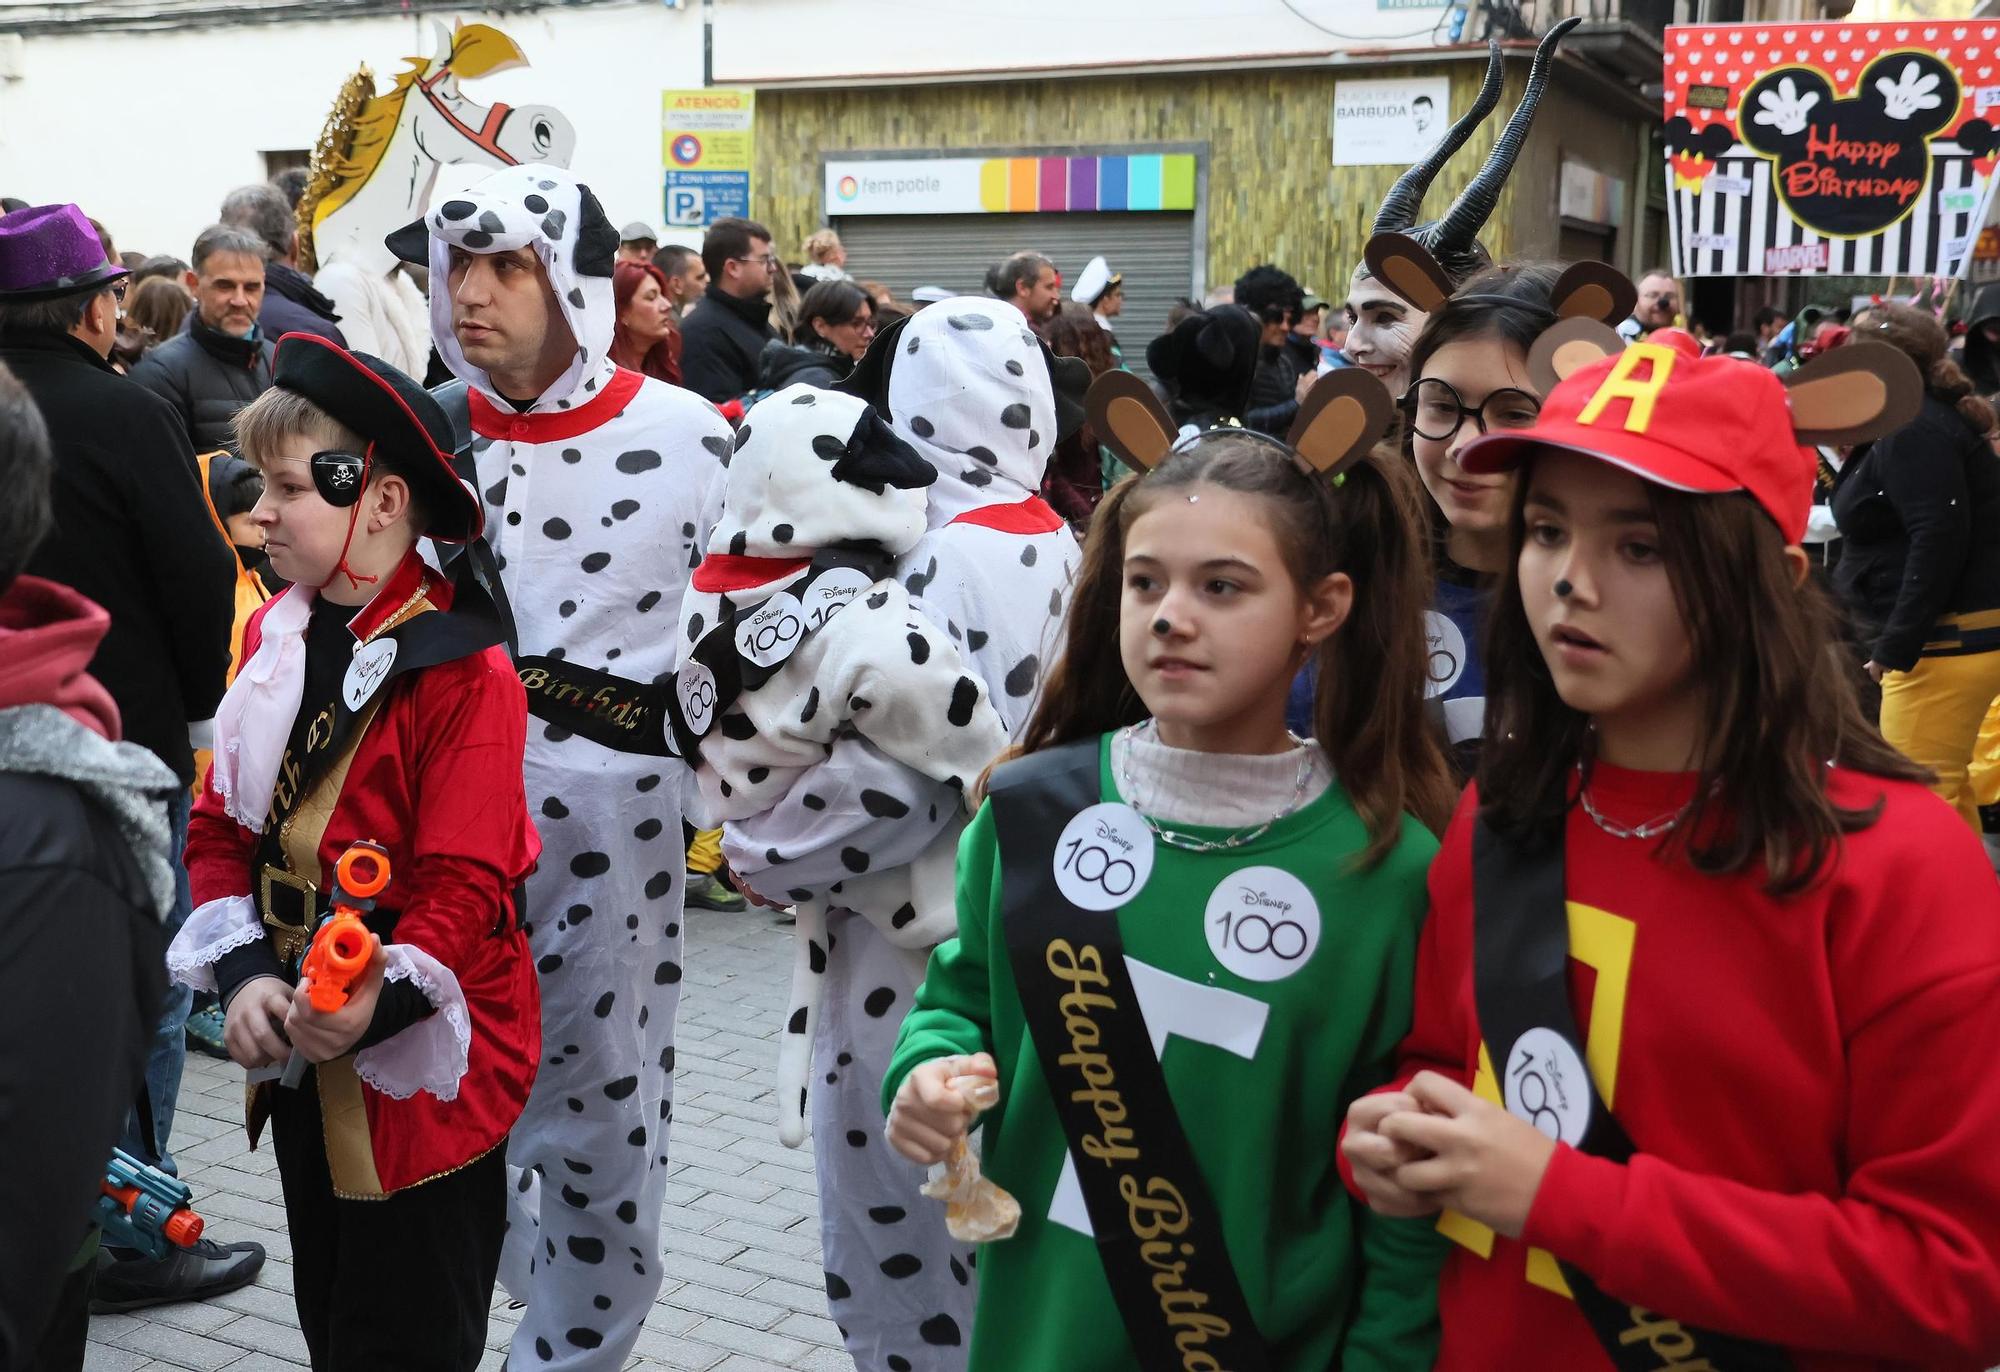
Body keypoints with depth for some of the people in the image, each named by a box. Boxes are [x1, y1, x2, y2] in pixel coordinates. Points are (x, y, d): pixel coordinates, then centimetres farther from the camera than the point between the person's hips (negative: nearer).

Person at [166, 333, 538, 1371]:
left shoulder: (464, 672, -18)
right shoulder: (274, 639, 4)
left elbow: (465, 885, -21)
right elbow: (222, 823, 4)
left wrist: (380, 996, -36)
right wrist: (243, 974, -10)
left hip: (421, 1063, -7)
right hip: (299, 1053, 7)